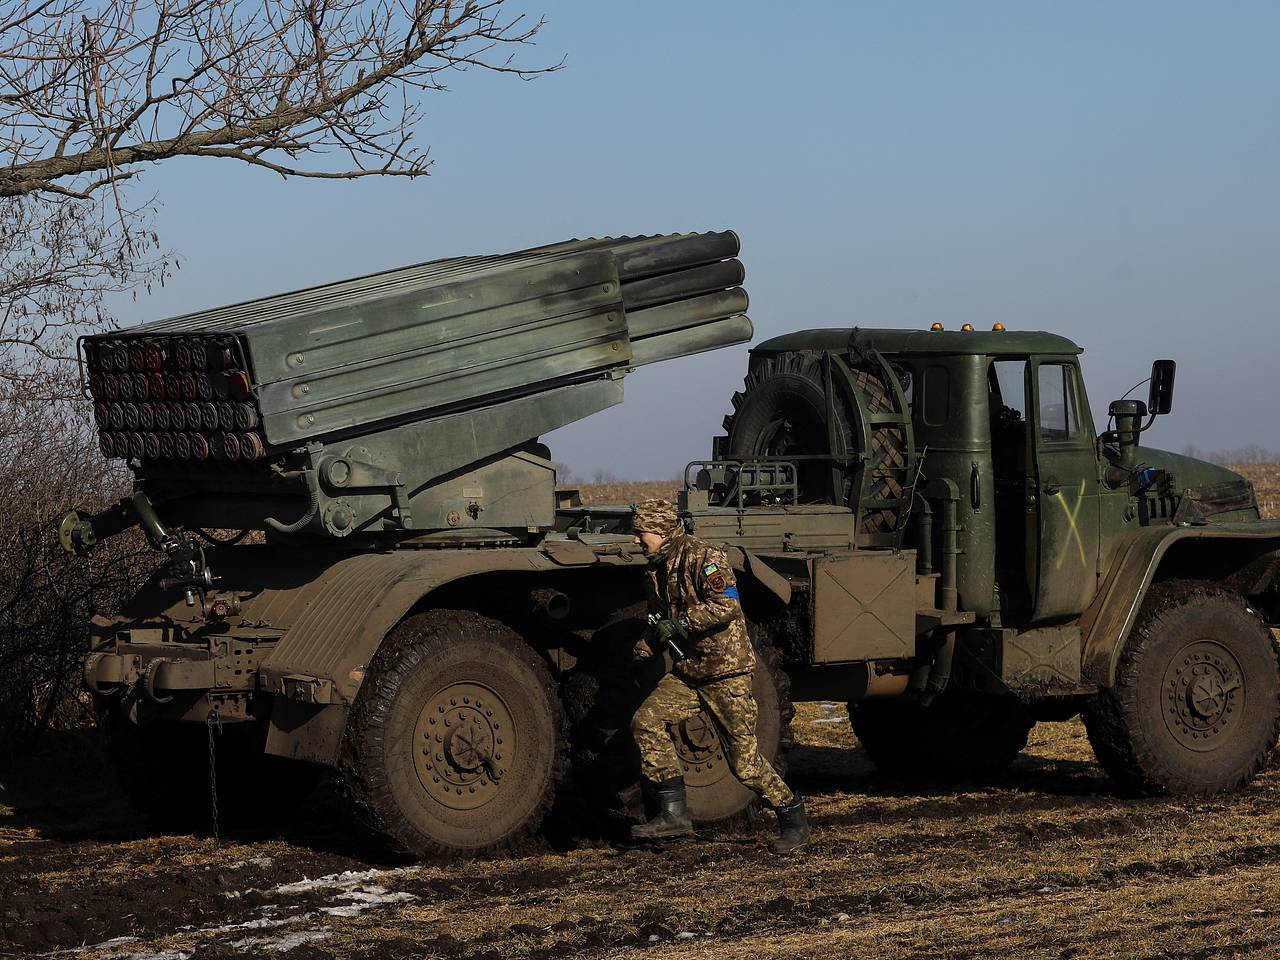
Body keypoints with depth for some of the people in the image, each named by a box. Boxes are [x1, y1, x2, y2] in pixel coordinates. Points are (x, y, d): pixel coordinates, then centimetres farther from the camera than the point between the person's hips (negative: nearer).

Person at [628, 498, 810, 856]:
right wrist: (642, 649, 5)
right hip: (687, 671, 8)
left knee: (744, 760, -4)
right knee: (646, 721, -11)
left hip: (726, 670, -8)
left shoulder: (704, 557, -16)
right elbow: (660, 622, 24)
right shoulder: (658, 569, 12)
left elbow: (727, 605, -29)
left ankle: (794, 821, 14)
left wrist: (680, 623, -25)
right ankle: (674, 813, -8)